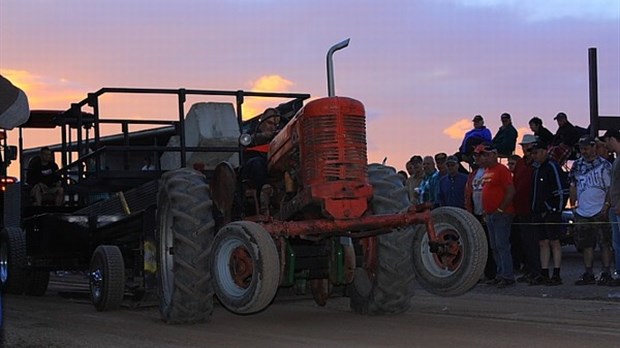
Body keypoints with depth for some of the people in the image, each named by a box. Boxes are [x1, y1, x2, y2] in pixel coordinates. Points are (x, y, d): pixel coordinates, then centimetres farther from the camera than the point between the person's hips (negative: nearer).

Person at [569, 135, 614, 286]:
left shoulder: (604, 165, -3)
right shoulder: (577, 165, 11)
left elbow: (610, 187, -4)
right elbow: (573, 186, 17)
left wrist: (607, 204, -12)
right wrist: (573, 204, 12)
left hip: (600, 212, -5)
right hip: (582, 212, 5)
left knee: (604, 244, -2)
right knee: (586, 245, 8)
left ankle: (606, 273, 3)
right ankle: (588, 274, 14)